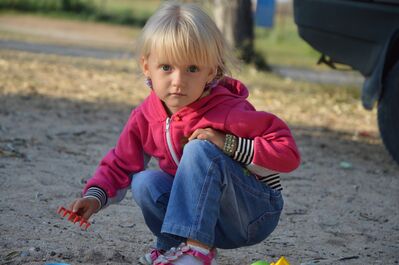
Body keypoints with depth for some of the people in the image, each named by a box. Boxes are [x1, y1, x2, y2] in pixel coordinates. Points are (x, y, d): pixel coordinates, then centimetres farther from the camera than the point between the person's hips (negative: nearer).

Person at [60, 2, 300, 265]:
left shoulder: (228, 112, -24)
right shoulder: (145, 118, -5)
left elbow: (288, 151, -25)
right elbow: (121, 164, 5)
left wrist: (227, 144, -31)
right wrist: (95, 196, -15)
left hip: (258, 213, -6)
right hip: (208, 213, 6)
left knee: (200, 149, -28)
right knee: (145, 182, -17)